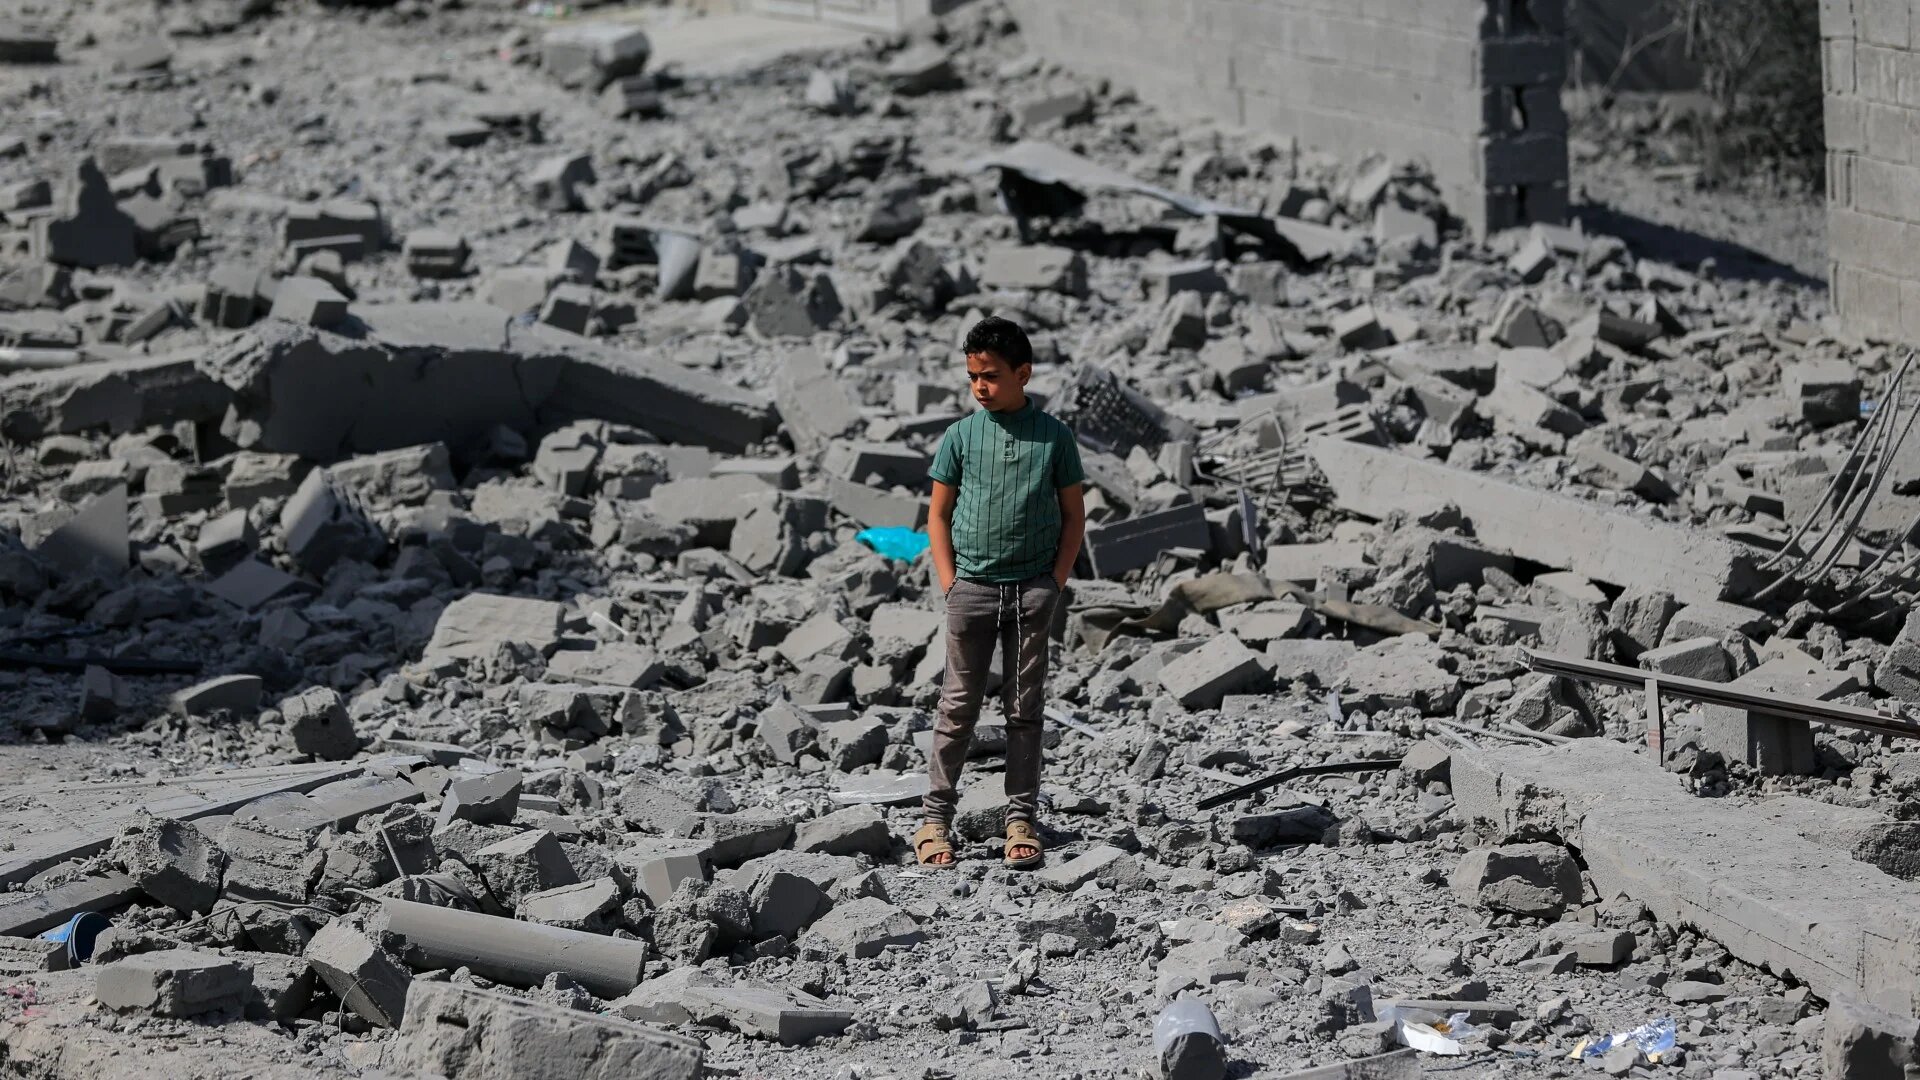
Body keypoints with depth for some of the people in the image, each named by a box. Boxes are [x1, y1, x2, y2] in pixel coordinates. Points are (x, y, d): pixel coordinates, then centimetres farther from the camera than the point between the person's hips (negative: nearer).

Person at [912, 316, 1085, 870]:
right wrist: (950, 582, -2)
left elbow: (1073, 513, 7)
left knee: (1025, 709, 4)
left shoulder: (1053, 436, 1)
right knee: (959, 705, 3)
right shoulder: (960, 437, 3)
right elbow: (939, 515, 7)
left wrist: (1056, 581, -2)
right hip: (972, 588, 0)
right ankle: (937, 817, 8)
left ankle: (1021, 819, 9)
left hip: (1032, 589, 0)